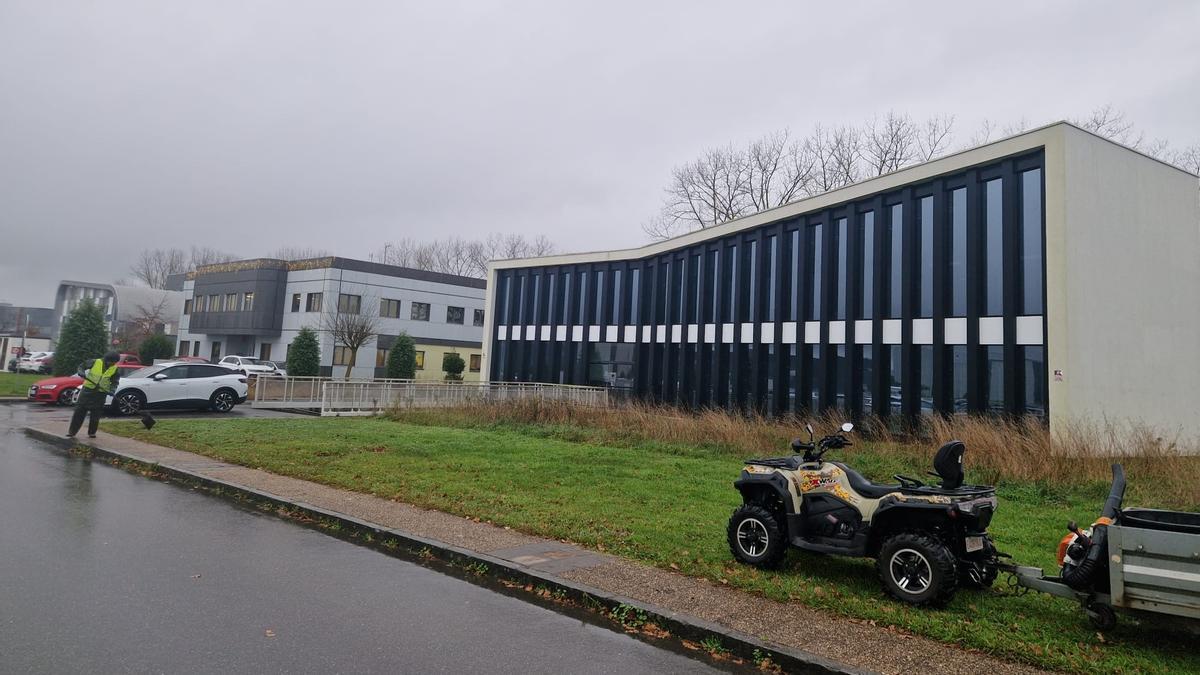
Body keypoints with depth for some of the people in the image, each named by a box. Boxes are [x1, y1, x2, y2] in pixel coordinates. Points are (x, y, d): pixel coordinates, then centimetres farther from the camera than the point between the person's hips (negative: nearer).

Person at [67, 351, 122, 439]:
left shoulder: (115, 370, -1)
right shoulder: (96, 362, -6)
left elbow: (114, 383, 2)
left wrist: (112, 390, -16)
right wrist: (82, 373, -18)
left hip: (101, 393, 1)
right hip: (88, 389, -1)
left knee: (95, 414, 5)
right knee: (79, 411, 1)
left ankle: (92, 432, 17)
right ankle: (72, 431, 8)